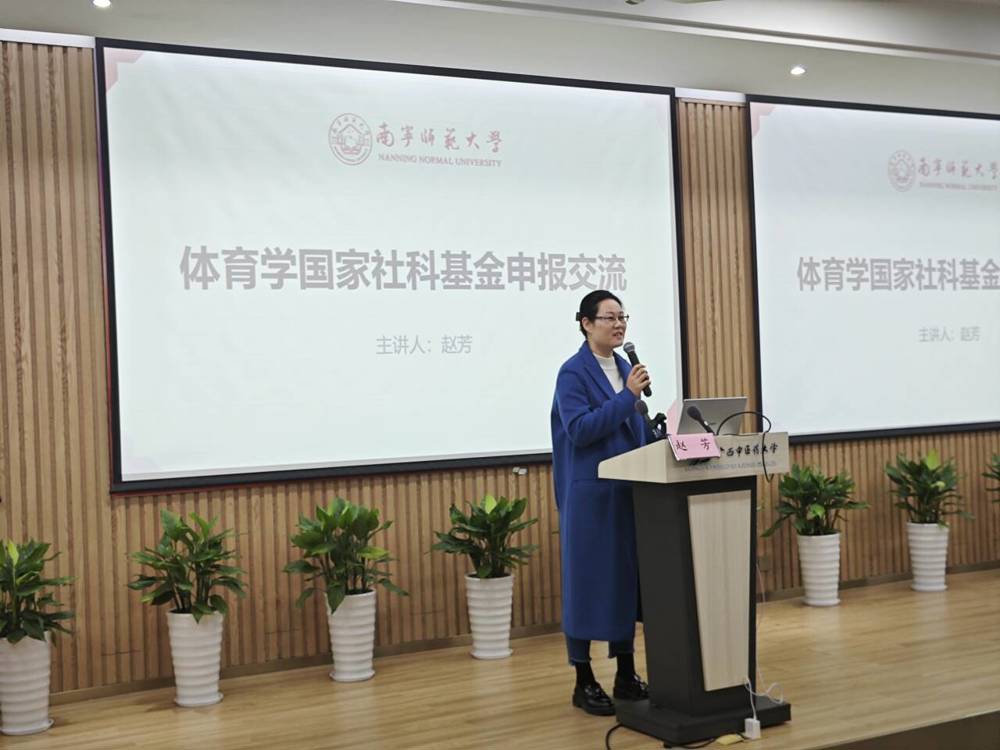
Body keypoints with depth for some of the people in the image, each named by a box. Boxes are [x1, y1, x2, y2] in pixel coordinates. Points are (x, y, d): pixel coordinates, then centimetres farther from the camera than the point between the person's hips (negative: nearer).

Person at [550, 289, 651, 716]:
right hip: (590, 493, -7)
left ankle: (626, 674, 21)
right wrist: (628, 396, -21)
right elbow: (580, 429, -20)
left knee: (627, 578, 11)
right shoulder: (573, 372, -9)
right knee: (587, 581, 0)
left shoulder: (625, 368, 13)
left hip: (629, 490, 7)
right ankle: (584, 682, 10)